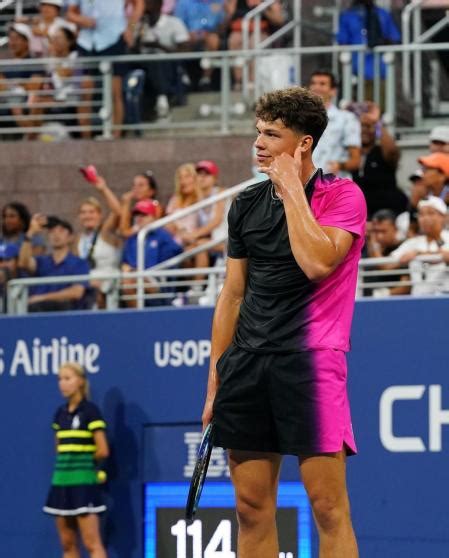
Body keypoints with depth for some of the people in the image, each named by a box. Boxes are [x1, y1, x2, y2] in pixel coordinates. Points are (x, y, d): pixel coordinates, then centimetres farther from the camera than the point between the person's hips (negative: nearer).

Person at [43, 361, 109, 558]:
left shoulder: (90, 411, -7)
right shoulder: (60, 413, 13)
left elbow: (103, 451, -9)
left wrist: (84, 462, 5)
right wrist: (66, 463, 4)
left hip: (83, 482, -7)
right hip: (61, 481, 7)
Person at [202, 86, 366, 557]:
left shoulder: (342, 196, -2)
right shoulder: (247, 204, 14)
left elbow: (317, 262, -20)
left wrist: (291, 187, -11)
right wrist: (215, 382, 14)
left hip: (310, 360, -6)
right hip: (248, 364, 6)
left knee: (327, 506, -8)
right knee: (251, 506, 4)